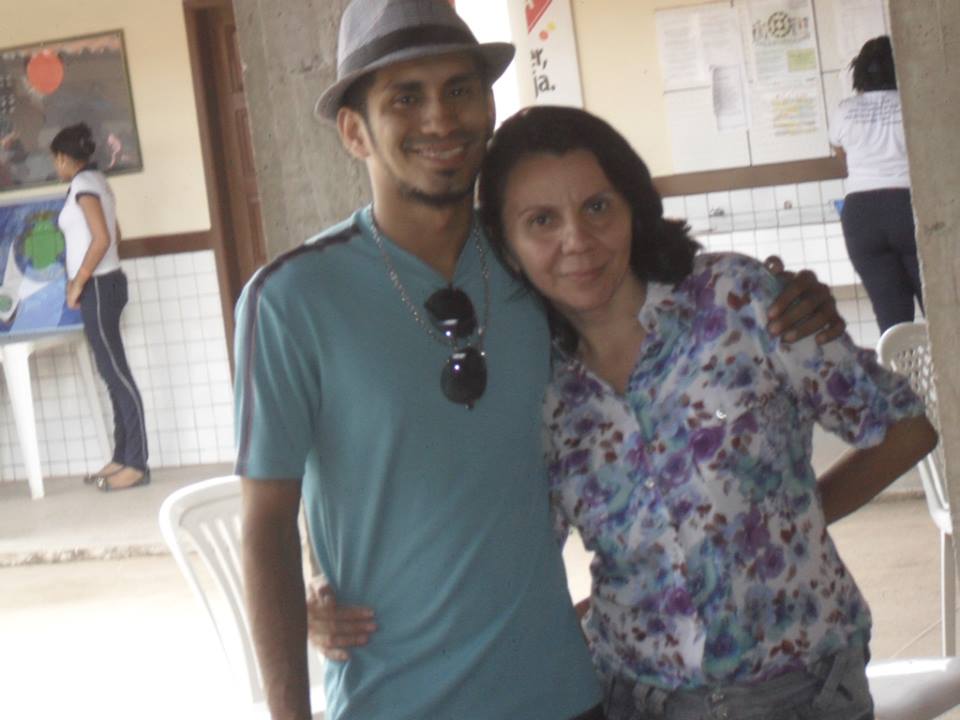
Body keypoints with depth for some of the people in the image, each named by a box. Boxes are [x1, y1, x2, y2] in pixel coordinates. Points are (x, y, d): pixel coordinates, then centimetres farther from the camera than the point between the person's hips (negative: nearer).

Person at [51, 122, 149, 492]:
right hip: (104, 283, 10)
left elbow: (102, 239, -22)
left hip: (97, 287, -10)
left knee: (116, 373, -8)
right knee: (112, 372, 11)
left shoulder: (83, 184, -14)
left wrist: (77, 284, -15)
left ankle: (137, 464, -7)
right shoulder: (96, 180, 14)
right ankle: (122, 458, 17)